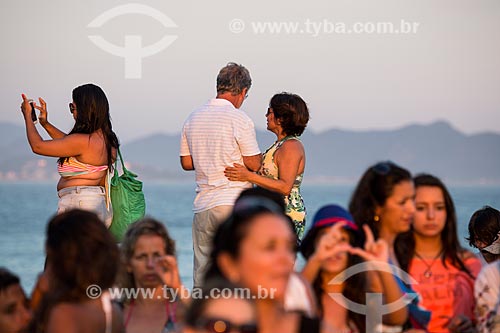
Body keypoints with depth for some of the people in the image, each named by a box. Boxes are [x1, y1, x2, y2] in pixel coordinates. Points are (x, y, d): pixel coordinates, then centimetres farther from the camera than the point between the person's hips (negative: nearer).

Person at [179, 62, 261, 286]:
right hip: (234, 202, -5)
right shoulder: (239, 119, -8)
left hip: (203, 204, 5)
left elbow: (186, 163, 14)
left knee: (201, 271, 7)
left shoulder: (193, 118, 10)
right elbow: (254, 164, -8)